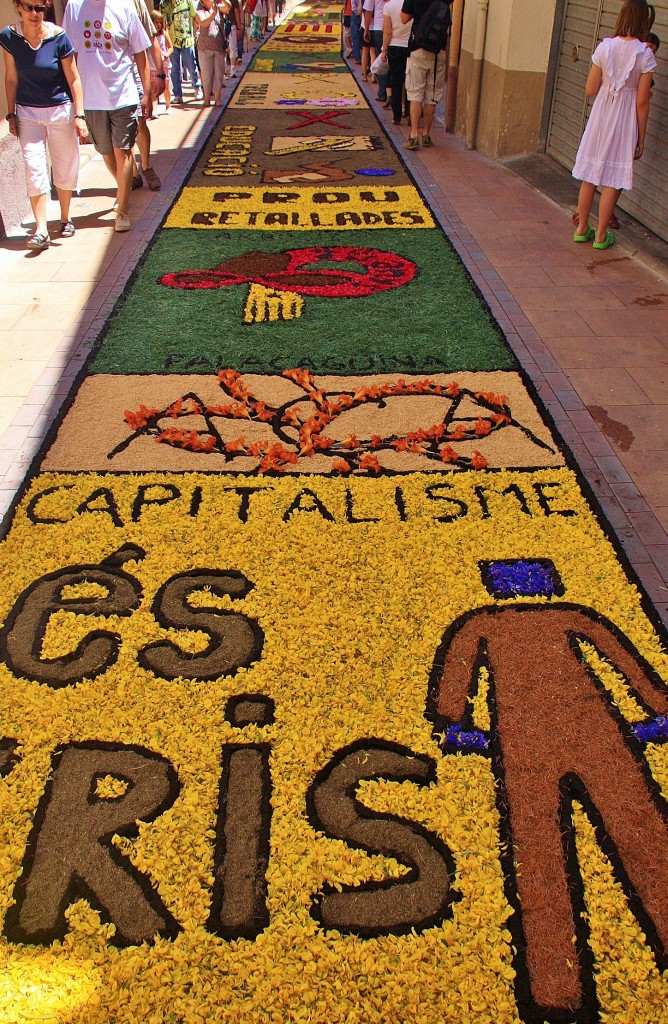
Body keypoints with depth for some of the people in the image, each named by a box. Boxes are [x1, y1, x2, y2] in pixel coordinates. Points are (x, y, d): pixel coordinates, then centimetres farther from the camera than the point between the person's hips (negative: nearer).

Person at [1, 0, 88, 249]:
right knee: (34, 169, -6)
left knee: (65, 167, 7)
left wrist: (79, 115, -10)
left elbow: (74, 79, -6)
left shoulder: (58, 37, -11)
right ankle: (41, 231, -8)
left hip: (60, 110, -1)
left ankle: (65, 220, 26)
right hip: (27, 112, 1)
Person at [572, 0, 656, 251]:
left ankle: (582, 229, 20)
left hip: (601, 115, 3)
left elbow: (591, 90, -2)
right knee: (614, 179, 5)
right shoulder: (645, 55, -10)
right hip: (626, 119, -2)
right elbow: (642, 101, -9)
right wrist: (641, 137, -1)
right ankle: (601, 236, 10)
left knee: (590, 175, 12)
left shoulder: (604, 47, -5)